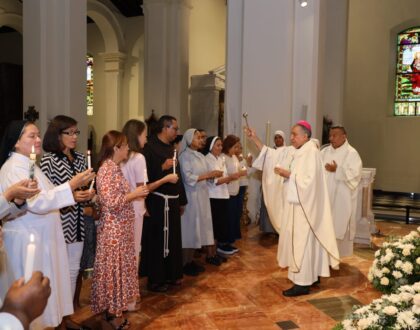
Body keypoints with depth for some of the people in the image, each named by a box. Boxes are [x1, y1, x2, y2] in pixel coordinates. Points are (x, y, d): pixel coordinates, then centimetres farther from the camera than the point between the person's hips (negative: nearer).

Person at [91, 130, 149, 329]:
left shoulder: (114, 168, 10)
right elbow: (111, 203, -25)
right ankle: (112, 311, 18)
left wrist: (136, 194, 8)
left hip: (122, 227, 9)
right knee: (113, 266, 3)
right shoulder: (107, 170, -19)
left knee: (122, 264, 18)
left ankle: (120, 303, 32)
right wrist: (134, 194, -17)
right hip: (113, 228, -9)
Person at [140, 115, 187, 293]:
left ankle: (171, 274, 29)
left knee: (173, 239, 15)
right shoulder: (150, 147, -11)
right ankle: (155, 280, 14)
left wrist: (181, 200, 18)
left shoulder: (171, 148, 15)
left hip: (172, 200, 8)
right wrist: (163, 167, -27)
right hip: (157, 201, -8)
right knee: (157, 241, 1)